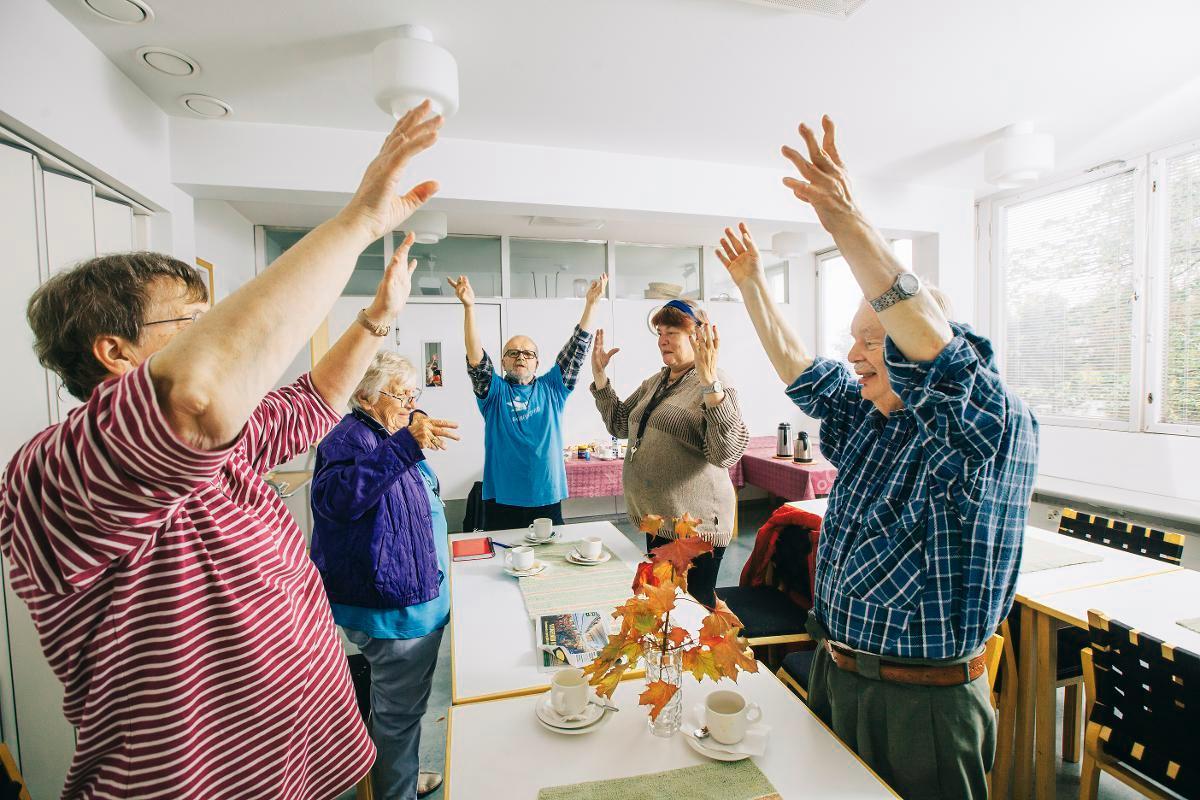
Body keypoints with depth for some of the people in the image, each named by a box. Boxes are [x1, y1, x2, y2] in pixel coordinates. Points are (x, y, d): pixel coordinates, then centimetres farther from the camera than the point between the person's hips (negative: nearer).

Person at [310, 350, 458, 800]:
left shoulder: (389, 434, 10)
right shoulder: (350, 437, -21)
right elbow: (336, 497, -42)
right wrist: (405, 444, -49)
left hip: (414, 599, 10)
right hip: (392, 609, -10)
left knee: (401, 705, 26)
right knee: (399, 710, 9)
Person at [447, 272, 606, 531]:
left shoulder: (552, 388, 7)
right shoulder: (494, 391, 2)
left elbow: (576, 349, 2)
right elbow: (476, 358, -13)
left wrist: (591, 303, -4)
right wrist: (469, 307, -25)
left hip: (547, 499, 2)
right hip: (503, 500, -1)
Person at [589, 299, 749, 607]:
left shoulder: (715, 385, -15)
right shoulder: (655, 381, 10)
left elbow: (727, 453, -28)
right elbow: (619, 424, 15)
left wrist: (709, 382, -38)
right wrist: (599, 375, 6)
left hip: (694, 527, -8)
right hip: (657, 521, 8)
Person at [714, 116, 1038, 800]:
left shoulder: (997, 427, -18)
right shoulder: (866, 417, 3)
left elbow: (936, 351, -36)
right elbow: (801, 370, 9)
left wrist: (852, 227, -43)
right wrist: (751, 282, 8)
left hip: (924, 705, -6)